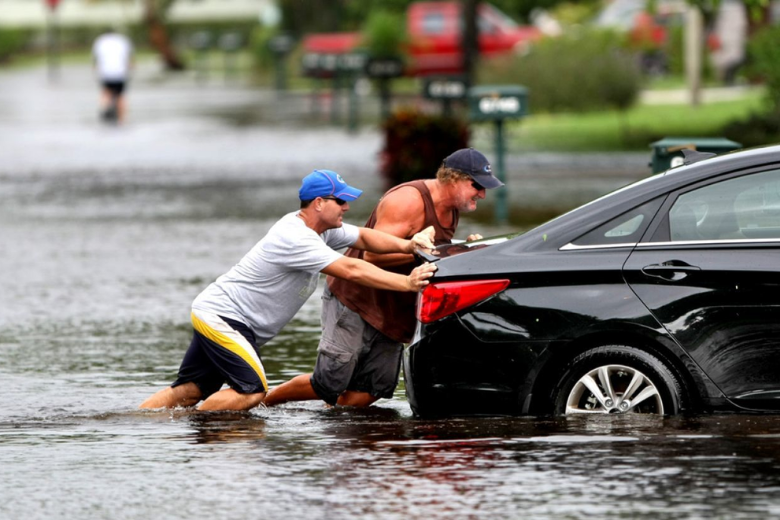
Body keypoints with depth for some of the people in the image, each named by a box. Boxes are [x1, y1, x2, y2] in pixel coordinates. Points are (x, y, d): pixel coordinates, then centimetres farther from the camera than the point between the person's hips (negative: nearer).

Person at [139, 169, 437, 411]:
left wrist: (407, 245, -9)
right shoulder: (295, 238, -25)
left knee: (189, 391, 7)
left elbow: (363, 238, 9)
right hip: (221, 318, -10)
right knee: (251, 391, -18)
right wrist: (408, 283, -28)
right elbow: (351, 270, -29)